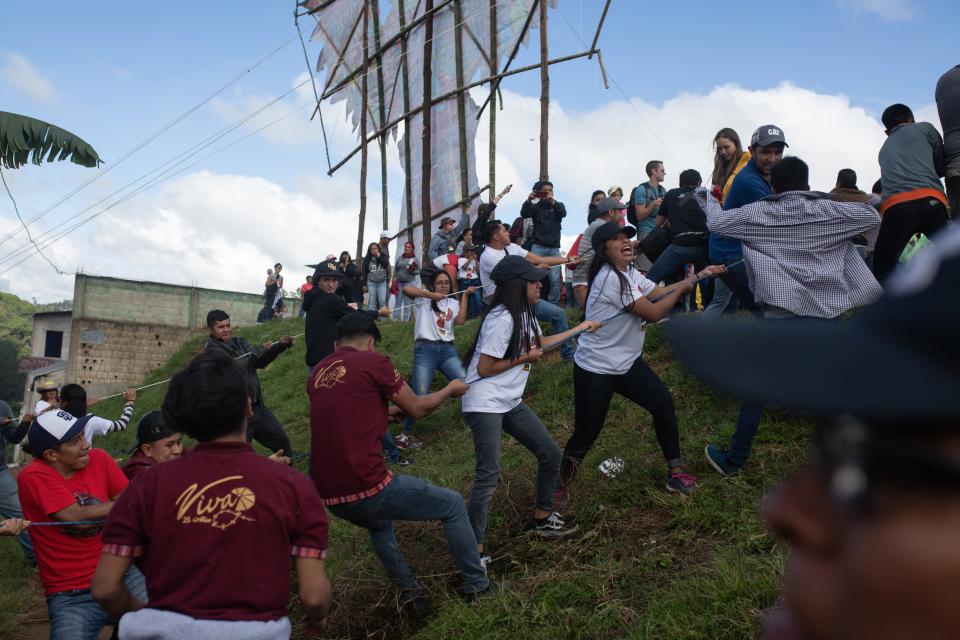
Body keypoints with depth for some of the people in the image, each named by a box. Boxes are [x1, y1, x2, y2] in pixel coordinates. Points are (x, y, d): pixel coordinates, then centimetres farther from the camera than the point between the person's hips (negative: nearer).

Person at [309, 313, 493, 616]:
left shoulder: (318, 373, 12)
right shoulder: (372, 361, -5)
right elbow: (417, 409, 5)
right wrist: (450, 389, 22)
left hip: (329, 497, 7)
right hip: (366, 489, -7)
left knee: (378, 523, 39)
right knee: (453, 505, 15)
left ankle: (410, 593, 36)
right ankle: (478, 587, 24)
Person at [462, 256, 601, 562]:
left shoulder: (524, 314, 9)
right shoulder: (501, 319, -21)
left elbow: (539, 342, 29)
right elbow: (484, 368, -21)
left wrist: (580, 328, 30)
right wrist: (525, 358, -10)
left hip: (510, 402, 10)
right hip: (484, 404, -10)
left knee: (550, 454, 12)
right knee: (488, 476, -14)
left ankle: (543, 519, 30)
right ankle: (473, 547, -5)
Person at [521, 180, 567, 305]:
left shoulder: (558, 205, 14)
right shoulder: (535, 207, 11)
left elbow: (563, 213, -8)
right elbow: (524, 214, -7)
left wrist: (552, 202, -25)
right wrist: (529, 201, -25)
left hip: (554, 248, 1)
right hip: (538, 247, -1)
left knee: (555, 279, -8)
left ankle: (553, 305, -2)